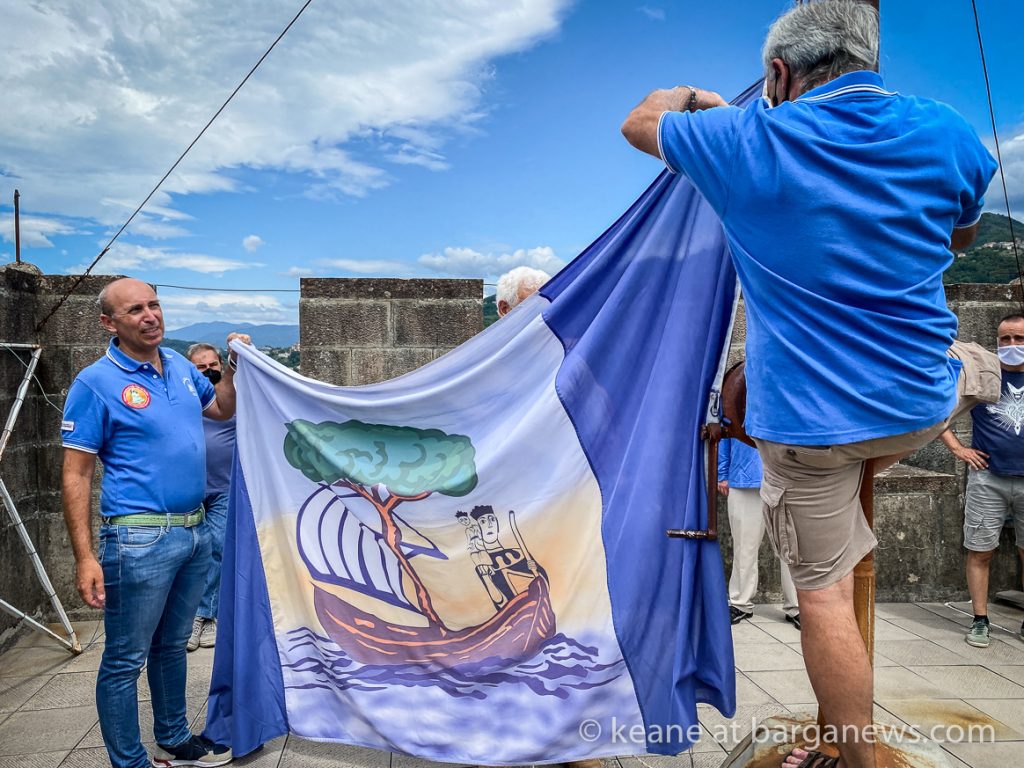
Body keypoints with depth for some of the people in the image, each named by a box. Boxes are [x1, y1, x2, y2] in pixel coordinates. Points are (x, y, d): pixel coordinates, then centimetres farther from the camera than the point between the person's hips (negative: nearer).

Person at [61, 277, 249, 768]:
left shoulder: (180, 366, 8)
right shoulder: (96, 382, -11)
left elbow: (221, 408, 25)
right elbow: (75, 475, -11)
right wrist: (85, 557, -17)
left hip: (194, 532, 7)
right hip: (139, 539, -7)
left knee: (172, 645, 22)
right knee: (125, 660, 6)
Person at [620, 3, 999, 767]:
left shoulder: (750, 139, -12)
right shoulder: (947, 133, -3)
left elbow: (640, 122, 8)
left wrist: (691, 96, 28)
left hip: (807, 418, -3)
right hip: (921, 404, 3)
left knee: (825, 591, 11)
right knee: (978, 360, 39)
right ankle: (880, 468, 30)